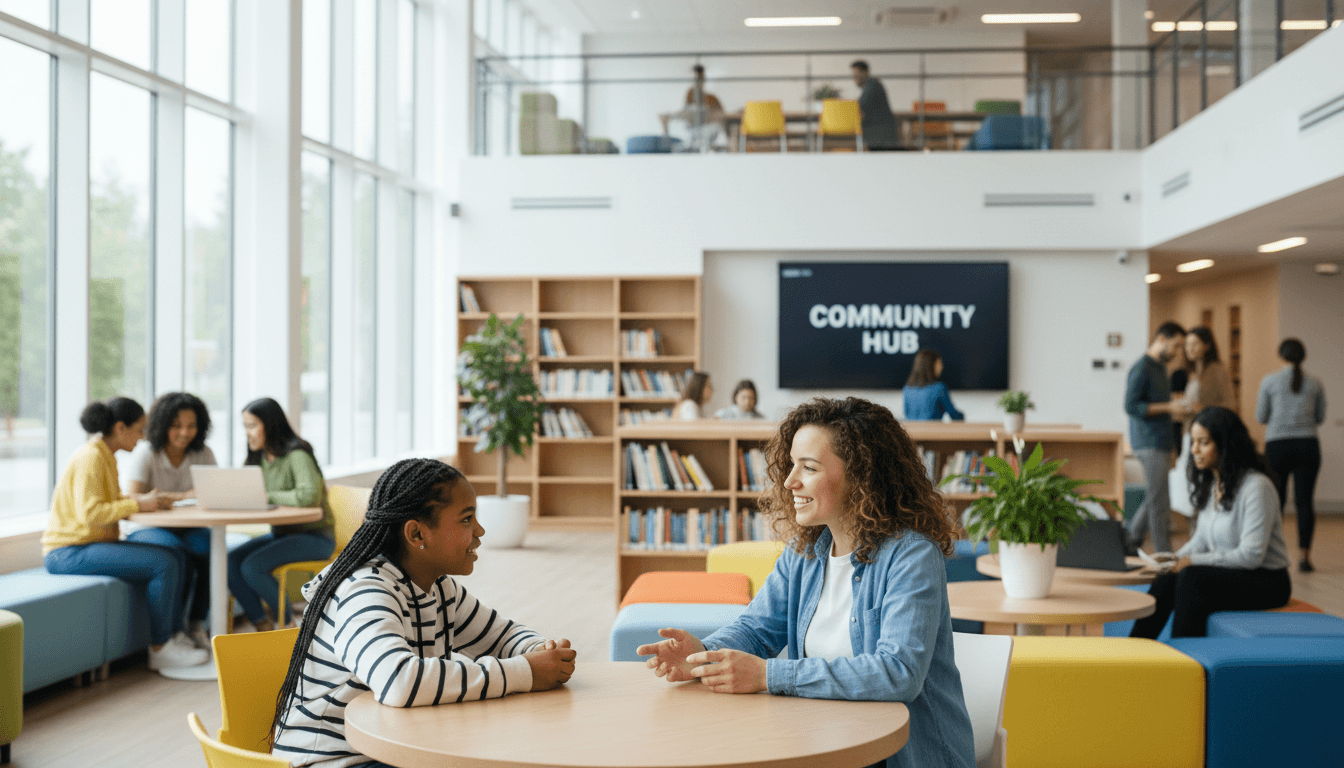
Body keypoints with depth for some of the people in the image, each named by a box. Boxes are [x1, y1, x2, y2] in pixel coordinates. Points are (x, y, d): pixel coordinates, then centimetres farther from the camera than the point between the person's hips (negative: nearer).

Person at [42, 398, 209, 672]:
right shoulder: (91, 457, -17)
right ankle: (160, 649, -13)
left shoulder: (104, 455, 14)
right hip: (70, 552, -10)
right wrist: (138, 504, -19)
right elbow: (89, 513, -26)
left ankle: (175, 634, 4)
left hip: (92, 544, 10)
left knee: (177, 557, 1)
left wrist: (144, 500, -1)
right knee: (162, 564, -22)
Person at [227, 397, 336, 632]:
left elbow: (309, 496, -32)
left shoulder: (296, 456, -17)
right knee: (231, 561, -13)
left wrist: (269, 496, -20)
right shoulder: (259, 458, 10)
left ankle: (290, 623, -4)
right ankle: (263, 626, -10)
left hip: (314, 536, -8)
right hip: (281, 533, 8)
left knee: (252, 566, -23)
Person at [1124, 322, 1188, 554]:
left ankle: (1130, 540, 22)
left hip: (1161, 442, 10)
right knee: (1158, 502, -5)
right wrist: (1168, 407, -20)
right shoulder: (1142, 368, -13)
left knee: (1155, 499, 13)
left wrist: (1176, 409, 11)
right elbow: (1131, 406, -20)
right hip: (1150, 444, -10)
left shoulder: (1159, 368, 18)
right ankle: (1164, 555, 0)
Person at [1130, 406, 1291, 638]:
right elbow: (1201, 539, 17)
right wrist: (1176, 558, -4)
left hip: (1267, 581, -7)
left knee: (1192, 577, -31)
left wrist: (1193, 562, -20)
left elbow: (1251, 555, -21)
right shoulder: (1210, 484, 10)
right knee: (1165, 581, -20)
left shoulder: (1256, 487, -17)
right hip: (1228, 575, 7)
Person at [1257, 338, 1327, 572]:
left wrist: (1258, 400, 21)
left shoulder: (1269, 381, -2)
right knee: (1305, 501, 1)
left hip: (1277, 445, -1)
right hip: (1307, 445, 1)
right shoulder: (1315, 383, 5)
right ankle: (1305, 557, -1)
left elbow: (1261, 417, 2)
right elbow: (1320, 418, 12)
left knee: (1275, 500, 6)